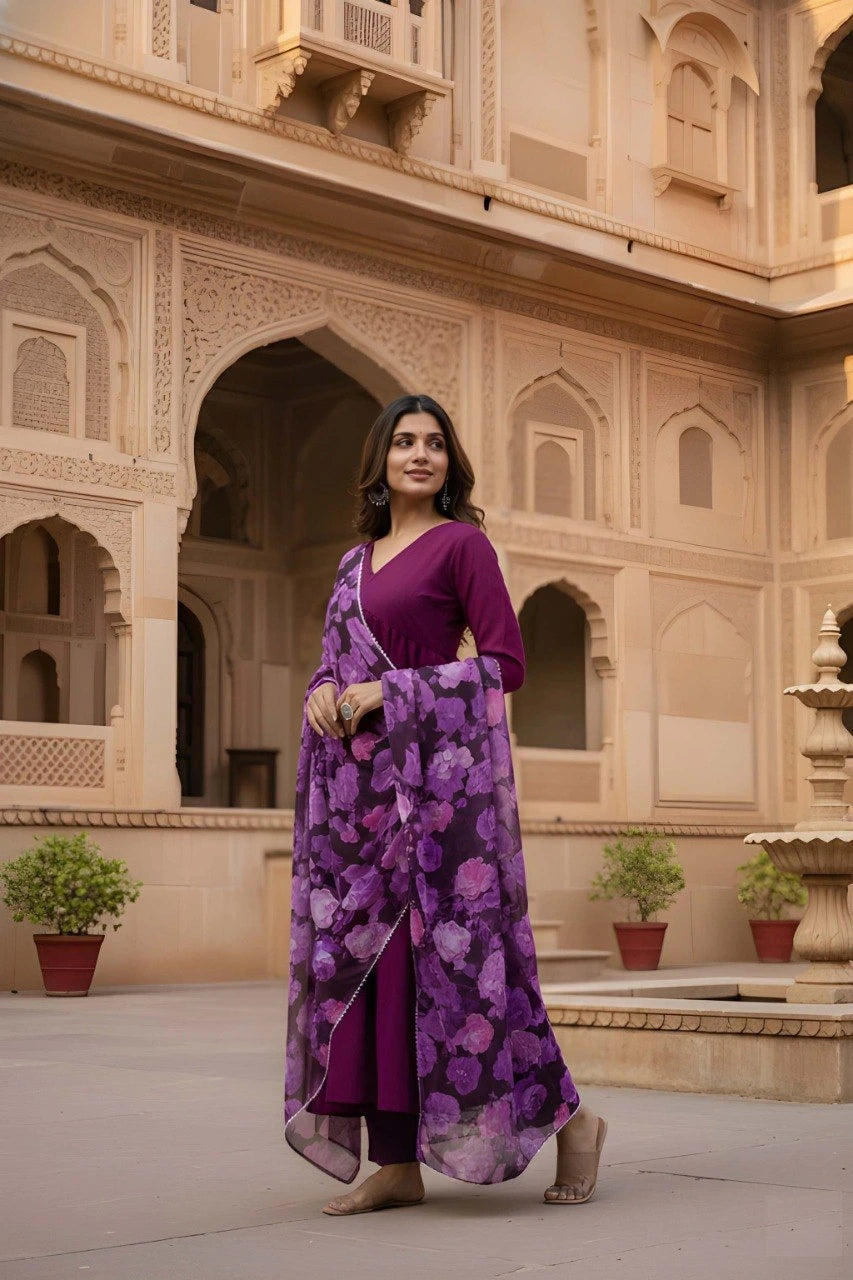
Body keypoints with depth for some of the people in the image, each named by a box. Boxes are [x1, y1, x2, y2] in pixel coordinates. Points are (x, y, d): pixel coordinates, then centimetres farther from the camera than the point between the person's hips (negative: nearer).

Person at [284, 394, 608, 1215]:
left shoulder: (462, 543, -2)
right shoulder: (355, 562, 18)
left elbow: (506, 663, -8)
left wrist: (389, 692, -13)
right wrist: (323, 693, -4)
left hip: (436, 765, -7)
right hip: (361, 779, 7)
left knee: (453, 948, -7)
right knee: (367, 953, 3)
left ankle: (567, 1119, 10)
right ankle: (397, 1163, 8)